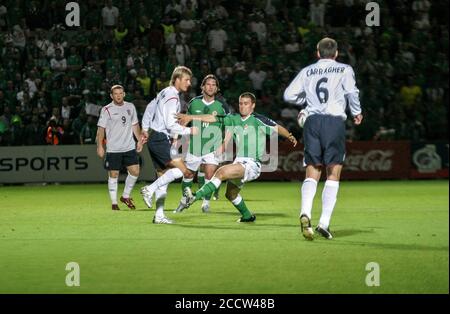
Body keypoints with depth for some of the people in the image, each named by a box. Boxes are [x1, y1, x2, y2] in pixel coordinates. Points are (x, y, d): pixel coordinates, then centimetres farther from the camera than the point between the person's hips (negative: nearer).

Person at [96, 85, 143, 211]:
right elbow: (101, 129, -5)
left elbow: (135, 125, 19)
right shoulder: (107, 110, -5)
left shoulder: (130, 107, 9)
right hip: (113, 148, -4)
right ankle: (114, 203, 9)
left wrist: (139, 140, 15)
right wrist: (100, 146, -11)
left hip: (129, 147, 4)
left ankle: (125, 196, 18)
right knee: (113, 175, 0)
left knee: (135, 172, -1)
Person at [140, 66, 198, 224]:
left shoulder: (165, 93, 16)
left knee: (164, 175, 11)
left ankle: (159, 216, 12)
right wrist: (189, 130, -11)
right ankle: (150, 189, -18)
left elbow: (149, 108, 27)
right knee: (182, 169, -18)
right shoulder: (172, 97, -15)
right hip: (160, 139, -10)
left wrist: (145, 129, 33)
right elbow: (171, 125, -21)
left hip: (154, 138, 10)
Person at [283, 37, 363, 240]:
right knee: (333, 174, 4)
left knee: (312, 174, 5)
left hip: (312, 121, 2)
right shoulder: (344, 70, 8)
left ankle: (305, 212, -21)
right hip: (335, 121, -2)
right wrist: (356, 112, 9)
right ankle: (324, 222, -5)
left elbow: (289, 95, 10)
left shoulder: (307, 71, 15)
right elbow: (352, 92, -7)